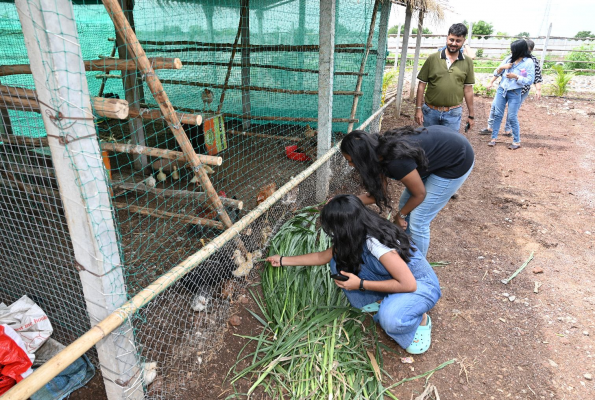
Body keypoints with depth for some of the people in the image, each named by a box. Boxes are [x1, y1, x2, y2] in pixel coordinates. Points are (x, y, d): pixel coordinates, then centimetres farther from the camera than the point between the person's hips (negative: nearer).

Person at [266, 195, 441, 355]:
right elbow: (322, 257, 6)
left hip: (420, 285, -7)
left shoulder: (377, 244, -34)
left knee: (390, 318, -38)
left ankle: (420, 319, -4)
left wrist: (361, 284, -28)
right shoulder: (357, 236, -8)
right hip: (392, 278, 7)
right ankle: (380, 303, 2)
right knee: (341, 261, -9)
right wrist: (283, 260, 9)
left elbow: (408, 284, -32)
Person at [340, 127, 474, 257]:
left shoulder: (396, 161, -34)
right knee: (406, 204, 12)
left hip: (457, 161, -8)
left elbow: (419, 194, -19)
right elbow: (379, 193, 1)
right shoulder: (380, 151, -9)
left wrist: (401, 215, -2)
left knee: (418, 221, -5)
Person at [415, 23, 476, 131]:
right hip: (430, 111, 0)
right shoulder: (432, 58, 0)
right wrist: (418, 108, -3)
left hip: (453, 114, 0)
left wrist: (471, 115, 7)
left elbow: (468, 89, 7)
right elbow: (422, 85, 2)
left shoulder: (467, 62, 4)